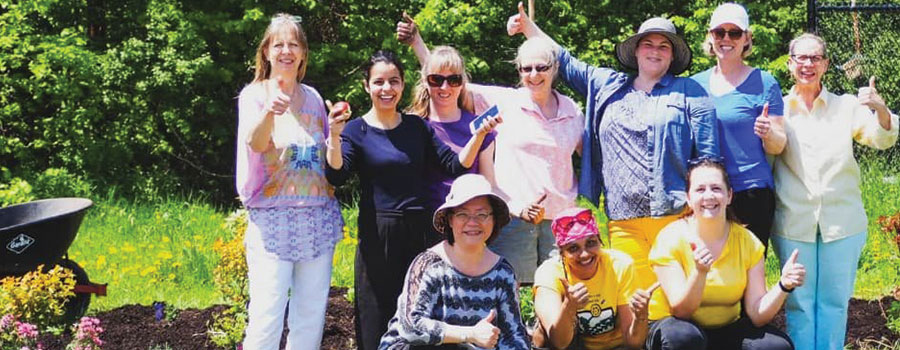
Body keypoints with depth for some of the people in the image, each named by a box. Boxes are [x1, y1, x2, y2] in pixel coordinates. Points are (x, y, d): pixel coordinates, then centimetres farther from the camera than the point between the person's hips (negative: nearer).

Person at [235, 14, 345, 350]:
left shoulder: (313, 97, 13)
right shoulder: (254, 95, -1)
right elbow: (255, 143, -21)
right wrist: (270, 111, -41)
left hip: (318, 218, 5)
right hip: (272, 218, -5)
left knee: (311, 317, 7)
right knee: (266, 318, -12)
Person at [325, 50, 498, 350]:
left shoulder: (417, 127, 9)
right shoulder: (357, 130, -1)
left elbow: (456, 165, 6)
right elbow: (336, 176, -16)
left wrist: (479, 135, -8)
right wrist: (334, 137, -31)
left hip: (417, 232, 3)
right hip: (377, 235, -3)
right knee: (377, 323, -1)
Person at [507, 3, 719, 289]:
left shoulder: (690, 92, 9)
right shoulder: (608, 86, 19)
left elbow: (709, 157, 4)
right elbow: (566, 63, 28)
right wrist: (528, 26, 24)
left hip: (677, 216, -3)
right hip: (623, 223, 3)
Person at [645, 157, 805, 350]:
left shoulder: (748, 242, -4)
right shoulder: (670, 239, -13)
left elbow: (757, 316, -9)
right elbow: (681, 311, -19)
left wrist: (783, 286, -27)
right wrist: (699, 272, -36)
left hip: (727, 329, 3)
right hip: (674, 326, -3)